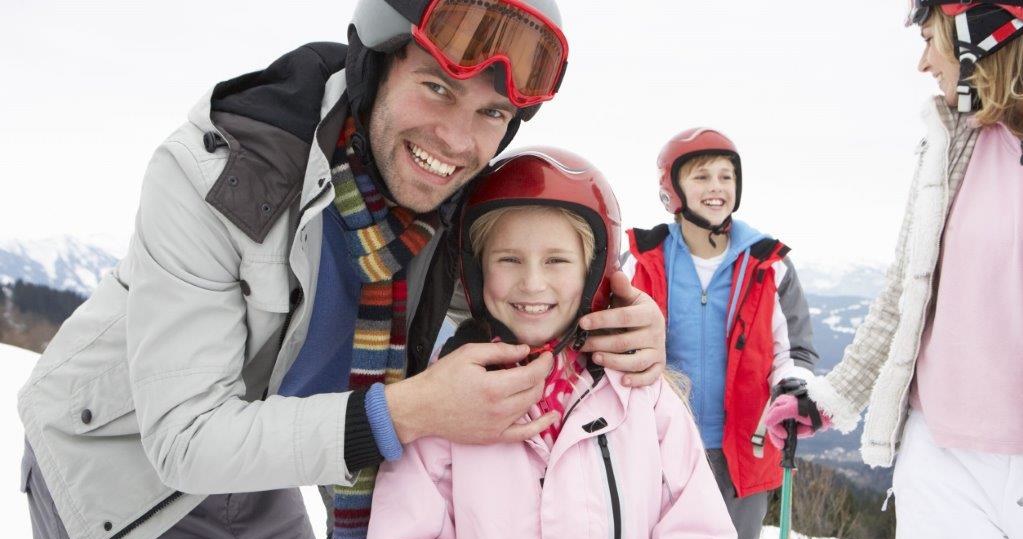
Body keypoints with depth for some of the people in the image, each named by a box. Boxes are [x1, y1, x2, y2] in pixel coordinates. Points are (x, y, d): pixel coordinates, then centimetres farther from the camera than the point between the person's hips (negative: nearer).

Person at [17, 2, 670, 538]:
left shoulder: (460, 199, -18)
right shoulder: (213, 175, -33)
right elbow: (184, 435, -33)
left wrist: (625, 323, -26)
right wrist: (404, 414, -45)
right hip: (121, 451, -4)